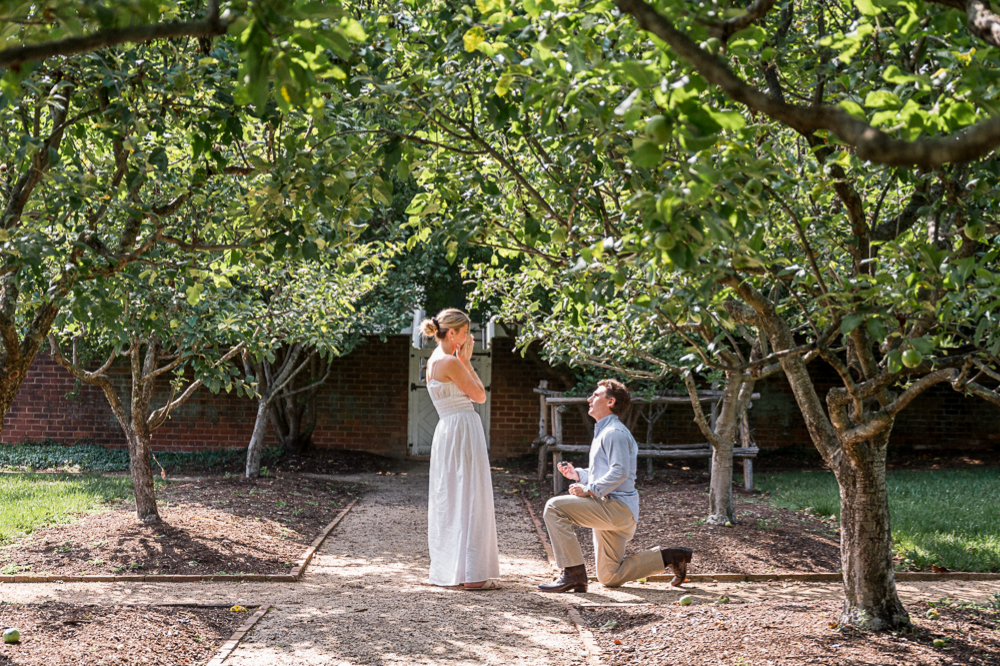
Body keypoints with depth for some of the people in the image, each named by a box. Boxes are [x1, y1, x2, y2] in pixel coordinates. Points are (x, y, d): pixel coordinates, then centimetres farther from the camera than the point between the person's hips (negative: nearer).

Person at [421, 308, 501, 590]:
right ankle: (472, 574, -5)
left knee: (448, 501, 13)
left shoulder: (434, 360, 14)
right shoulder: (451, 363, -15)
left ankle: (446, 569, 19)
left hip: (447, 431, 10)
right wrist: (466, 361, -2)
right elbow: (480, 395, -7)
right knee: (470, 500, -7)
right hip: (464, 429, -10)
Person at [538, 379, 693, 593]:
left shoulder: (615, 432, -11)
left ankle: (574, 574, -20)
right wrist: (577, 474, 15)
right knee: (610, 578, 12)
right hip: (609, 511, 11)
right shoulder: (603, 432, 22)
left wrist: (589, 490, -22)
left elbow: (619, 472, -23)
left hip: (616, 506, -11)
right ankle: (668, 557, 17)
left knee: (555, 507, -20)